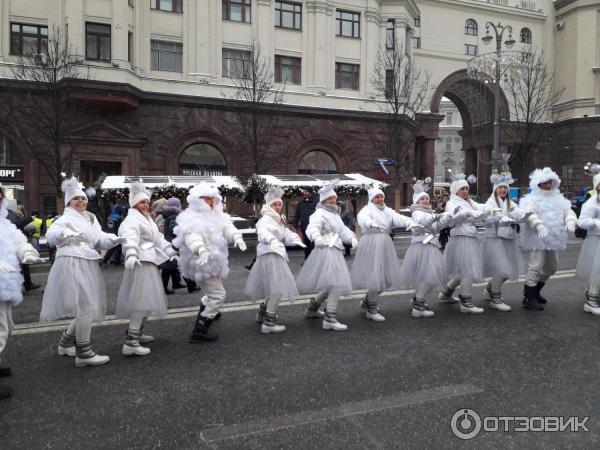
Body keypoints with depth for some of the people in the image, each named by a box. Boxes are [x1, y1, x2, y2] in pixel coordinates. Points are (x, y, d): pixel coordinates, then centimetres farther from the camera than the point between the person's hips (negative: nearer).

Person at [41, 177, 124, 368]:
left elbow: (99, 239, 13)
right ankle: (84, 353, -3)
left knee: (88, 309, 15)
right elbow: (51, 235, -19)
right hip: (73, 265, -8)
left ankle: (66, 342, 33)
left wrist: (112, 240, -8)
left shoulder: (91, 219, 20)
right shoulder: (66, 219, -3)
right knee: (86, 307, -11)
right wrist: (64, 234, -40)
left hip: (88, 266, 9)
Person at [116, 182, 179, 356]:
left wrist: (171, 253, 28)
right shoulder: (132, 220, -10)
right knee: (142, 300, -15)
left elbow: (159, 239, 29)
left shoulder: (147, 219, 22)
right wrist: (131, 254, -48)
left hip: (150, 263, 10)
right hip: (140, 263, -10)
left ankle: (136, 333, 28)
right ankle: (130, 343, -16)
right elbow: (130, 237, -31)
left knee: (147, 301, 16)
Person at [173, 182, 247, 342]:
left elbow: (226, 226, -5)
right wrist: (201, 249, -55)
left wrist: (236, 236, -27)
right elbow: (191, 236, -36)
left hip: (213, 261, 10)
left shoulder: (215, 216, 9)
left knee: (214, 292, 30)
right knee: (218, 295, -12)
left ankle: (206, 311, 58)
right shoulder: (191, 218, -18)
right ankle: (199, 332, -6)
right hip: (203, 263, -10)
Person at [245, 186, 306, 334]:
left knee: (274, 288, 20)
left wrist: (295, 239, -16)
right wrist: (272, 240, -50)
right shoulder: (266, 219, -9)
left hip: (277, 256, 10)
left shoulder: (279, 221, 20)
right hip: (269, 255, -10)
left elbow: (286, 234, 5)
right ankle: (269, 323, -6)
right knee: (277, 288, -10)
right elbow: (262, 232, -31)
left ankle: (262, 313, 38)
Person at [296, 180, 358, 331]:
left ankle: (312, 308, 35)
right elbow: (312, 228, -26)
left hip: (335, 252, 10)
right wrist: (317, 237, -48)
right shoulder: (320, 213, -10)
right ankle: (330, 319, -13)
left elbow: (342, 229, 14)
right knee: (336, 284, -16)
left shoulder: (335, 214, 21)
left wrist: (352, 238, -6)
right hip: (326, 250, -10)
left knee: (331, 285, 19)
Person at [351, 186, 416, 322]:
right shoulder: (367, 209, -3)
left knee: (386, 277, 10)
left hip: (385, 245, 7)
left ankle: (367, 301, 31)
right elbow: (362, 218, -26)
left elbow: (398, 218, -4)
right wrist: (372, 223, -49)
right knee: (374, 277, -8)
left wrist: (409, 222, -26)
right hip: (371, 245, -7)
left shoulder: (388, 211, 15)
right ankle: (372, 310, 7)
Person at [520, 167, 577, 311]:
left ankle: (535, 291, 34)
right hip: (538, 238, -8)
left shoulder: (558, 199, 16)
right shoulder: (533, 199, -5)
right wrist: (539, 225, -36)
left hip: (554, 239, 8)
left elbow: (568, 211, 10)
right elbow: (530, 214, -20)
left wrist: (570, 221, -12)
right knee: (535, 266, -11)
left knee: (551, 267, 16)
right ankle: (528, 298, -3)